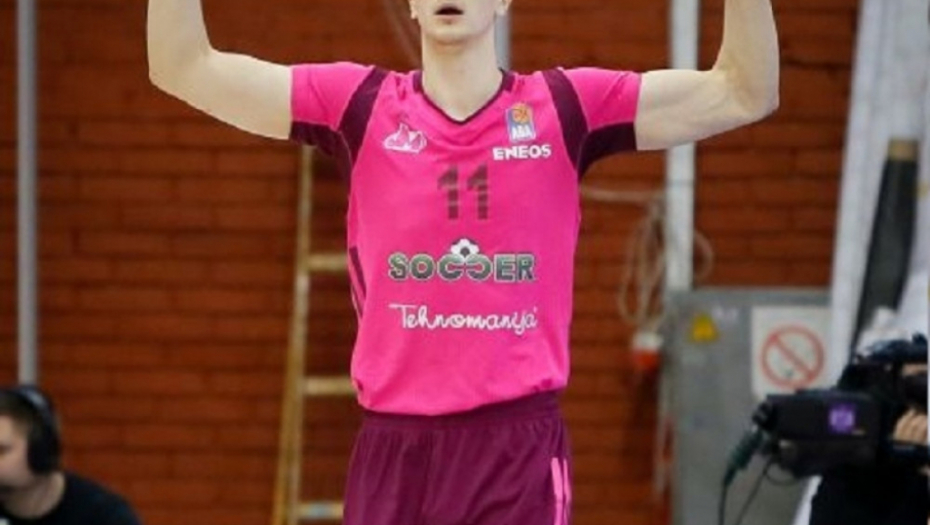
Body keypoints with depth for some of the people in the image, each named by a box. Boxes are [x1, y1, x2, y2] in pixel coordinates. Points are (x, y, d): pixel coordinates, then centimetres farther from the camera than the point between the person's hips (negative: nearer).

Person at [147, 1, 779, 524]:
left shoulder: (565, 109, 3)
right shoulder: (360, 106, 5)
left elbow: (744, 93, 1)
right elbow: (184, 68, 4)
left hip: (520, 448, -1)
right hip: (393, 449, 2)